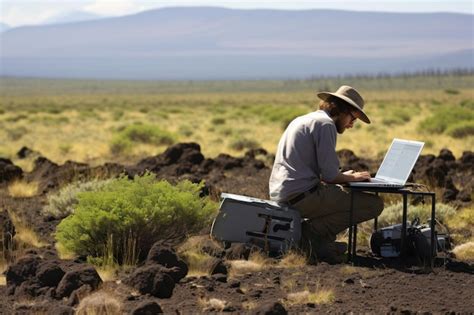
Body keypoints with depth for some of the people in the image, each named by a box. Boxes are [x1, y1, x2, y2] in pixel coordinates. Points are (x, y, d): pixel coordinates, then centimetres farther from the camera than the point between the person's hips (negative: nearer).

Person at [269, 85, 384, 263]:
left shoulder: (302, 120, 23)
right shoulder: (325, 124, -7)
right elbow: (330, 174, -13)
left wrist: (345, 176, 16)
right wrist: (352, 177, 6)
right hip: (301, 194, -10)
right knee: (374, 204, -8)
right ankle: (314, 230, -10)